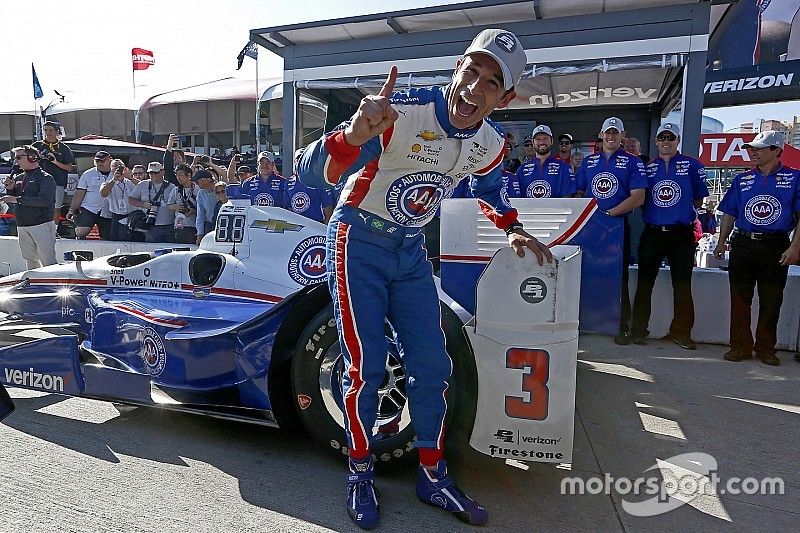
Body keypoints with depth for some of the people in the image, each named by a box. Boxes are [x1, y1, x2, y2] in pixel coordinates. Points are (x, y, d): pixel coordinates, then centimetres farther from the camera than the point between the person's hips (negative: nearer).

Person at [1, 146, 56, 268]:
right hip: (22, 228, 7)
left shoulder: (45, 178, -6)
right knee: (30, 262, 12)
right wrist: (10, 189, 0)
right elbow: (10, 202, 19)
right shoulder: (18, 178, 15)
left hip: (42, 225, -7)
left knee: (48, 263, -7)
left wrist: (18, 199, -19)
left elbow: (45, 200, -20)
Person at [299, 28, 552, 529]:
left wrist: (514, 230, 7)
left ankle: (434, 476, 23)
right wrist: (355, 136, -53)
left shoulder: (491, 143, -6)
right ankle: (361, 474, 19)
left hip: (411, 250, 5)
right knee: (366, 367, -6)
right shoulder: (401, 112, -26)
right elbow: (312, 171, -33)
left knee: (433, 364, 5)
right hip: (359, 240, -5)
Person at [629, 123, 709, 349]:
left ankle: (681, 332, 14)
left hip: (682, 234, -1)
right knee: (644, 282, 4)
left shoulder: (692, 165, 4)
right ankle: (638, 330, 13)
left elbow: (699, 199, 6)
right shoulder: (647, 167, 10)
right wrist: (649, 213, 1)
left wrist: (682, 211, 0)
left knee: (682, 285, 4)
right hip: (652, 233, 2)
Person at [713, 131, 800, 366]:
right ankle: (741, 346, 12)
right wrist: (721, 242, 6)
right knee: (739, 300, 4)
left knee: (771, 302, 5)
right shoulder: (742, 179, 11)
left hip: (776, 247, -2)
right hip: (742, 245, 2)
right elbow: (729, 214, 13)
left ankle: (766, 349, 15)